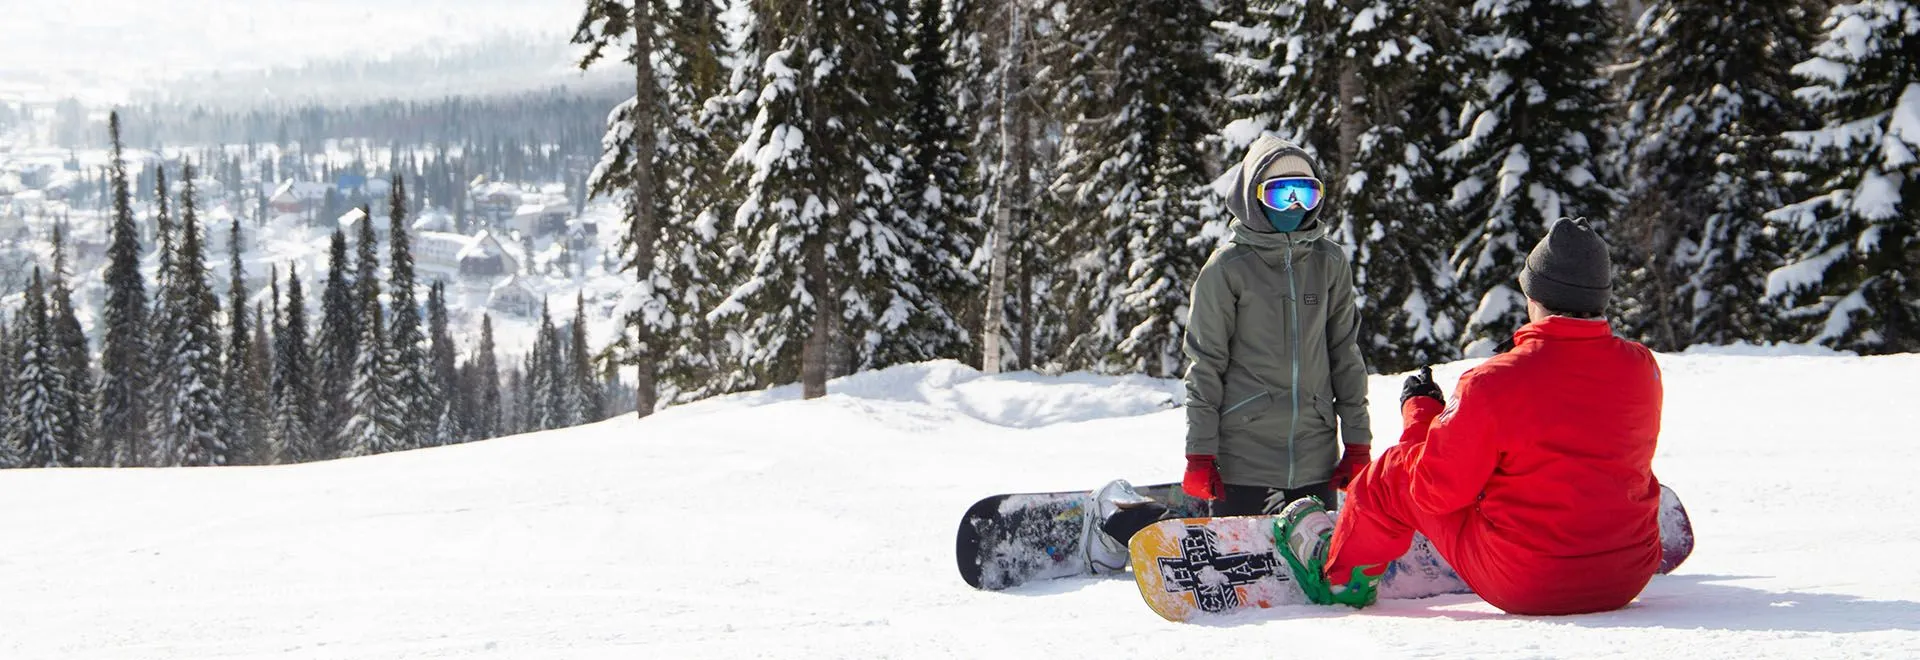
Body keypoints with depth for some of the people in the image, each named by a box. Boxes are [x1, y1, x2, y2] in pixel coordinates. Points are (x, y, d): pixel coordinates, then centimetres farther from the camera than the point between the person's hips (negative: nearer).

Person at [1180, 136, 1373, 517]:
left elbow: (1346, 353, 14)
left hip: (1316, 455, 4)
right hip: (1244, 453, -3)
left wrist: (1357, 444, 11)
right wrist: (1200, 454, -4)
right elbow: (1205, 365, 0)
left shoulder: (1330, 263, 9)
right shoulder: (1228, 269, -2)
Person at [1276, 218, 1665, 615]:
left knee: (1395, 475, 16)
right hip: (1629, 580, 5)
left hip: (1522, 586, -4)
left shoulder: (1494, 384, -20)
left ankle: (1339, 577, 41)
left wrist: (1418, 412, 8)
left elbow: (1435, 489, -10)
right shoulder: (1642, 369, -5)